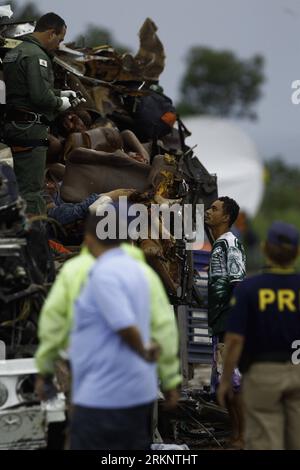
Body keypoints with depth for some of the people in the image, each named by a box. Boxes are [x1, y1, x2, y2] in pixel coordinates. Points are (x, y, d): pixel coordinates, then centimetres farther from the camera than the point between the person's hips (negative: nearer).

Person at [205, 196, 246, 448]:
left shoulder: (230, 243, -10)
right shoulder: (219, 244, 19)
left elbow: (238, 282, -19)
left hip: (229, 323, -10)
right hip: (220, 324, 10)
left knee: (234, 381, -10)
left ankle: (244, 437, -7)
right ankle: (236, 436, 17)